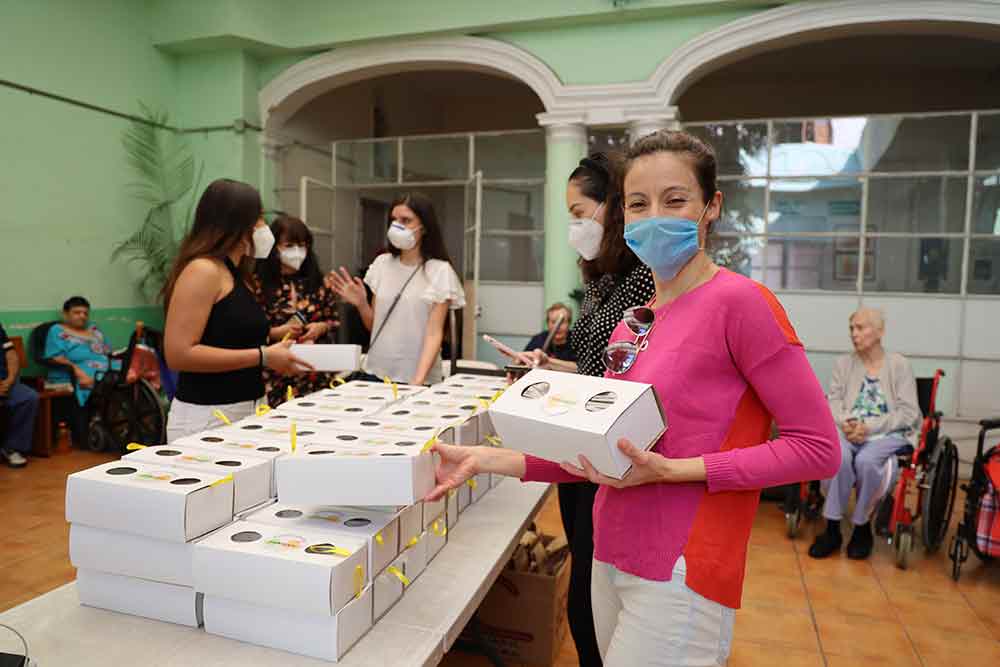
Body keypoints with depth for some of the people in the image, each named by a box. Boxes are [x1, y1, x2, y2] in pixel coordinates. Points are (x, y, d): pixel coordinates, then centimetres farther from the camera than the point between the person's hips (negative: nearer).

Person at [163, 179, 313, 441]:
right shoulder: (202, 270, -13)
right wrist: (263, 357, -20)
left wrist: (274, 352, 5)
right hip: (207, 416, -8)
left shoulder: (237, 275, 13)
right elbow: (179, 355, -20)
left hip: (246, 410, 8)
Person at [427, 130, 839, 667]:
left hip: (679, 575, -7)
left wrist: (671, 470, -21)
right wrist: (489, 459, -2)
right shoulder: (631, 325, 6)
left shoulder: (738, 301, -14)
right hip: (612, 561, 7)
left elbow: (817, 448, -13)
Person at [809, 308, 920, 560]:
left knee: (866, 460, -33)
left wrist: (870, 427, -16)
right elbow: (834, 401, 7)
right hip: (850, 430, 2)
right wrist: (845, 423, -15)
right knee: (838, 456, -32)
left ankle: (862, 528, -10)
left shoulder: (899, 364, 3)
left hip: (889, 433, -2)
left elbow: (908, 412, -4)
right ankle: (832, 529, -21)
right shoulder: (844, 363, 11)